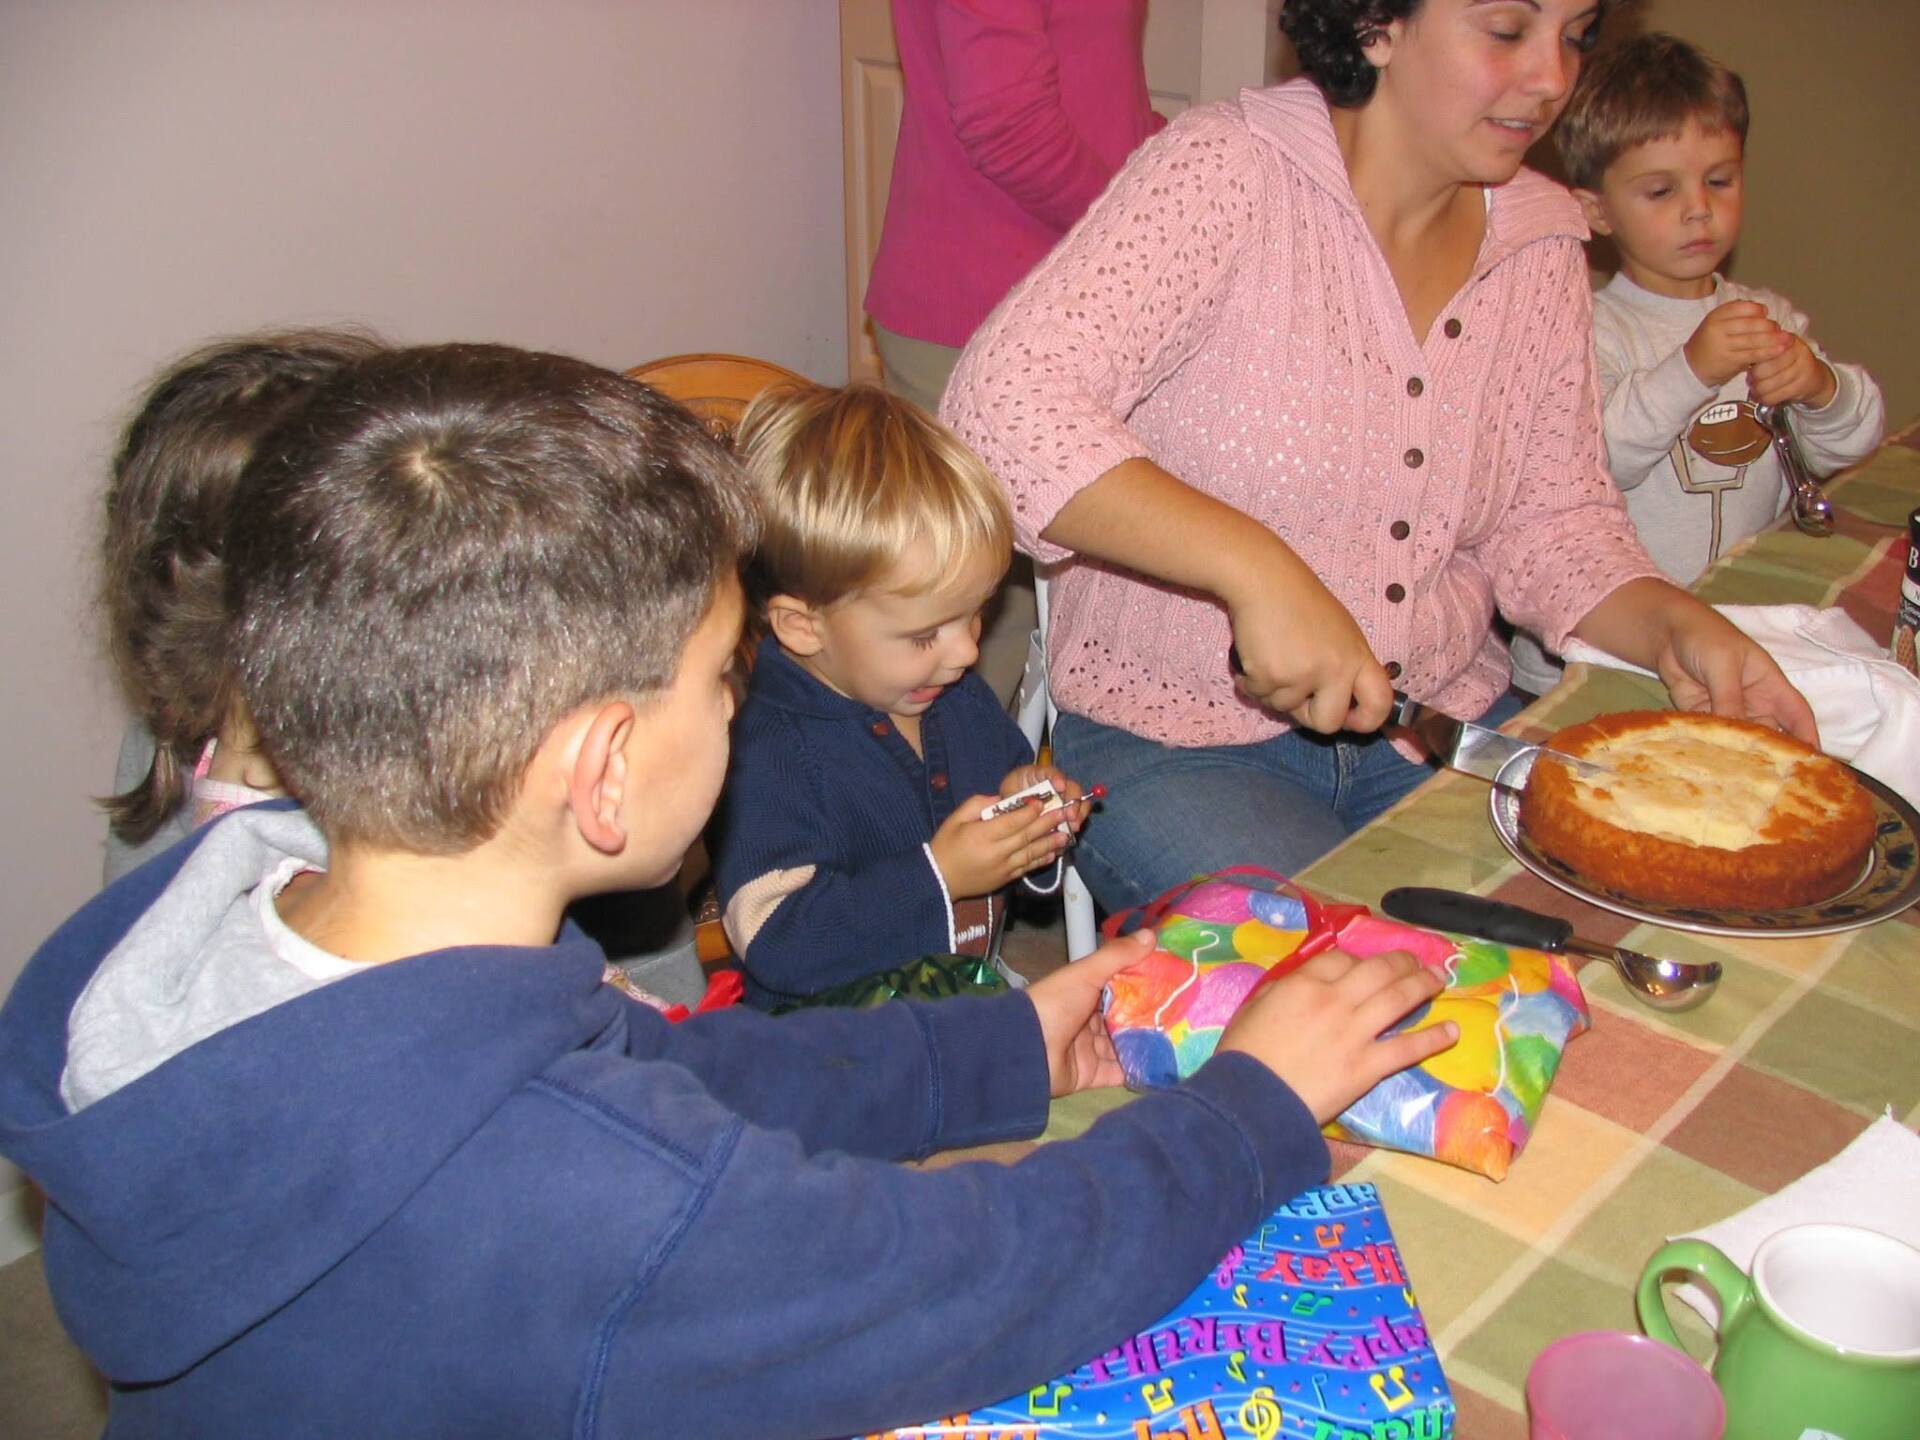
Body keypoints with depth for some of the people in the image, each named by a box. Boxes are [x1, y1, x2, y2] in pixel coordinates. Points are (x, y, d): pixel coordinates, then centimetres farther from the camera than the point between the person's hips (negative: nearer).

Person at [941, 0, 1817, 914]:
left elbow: (1553, 517, 9)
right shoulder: (1227, 172, -14)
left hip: (1444, 719, 6)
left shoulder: (1544, 245, 5)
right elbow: (1002, 404, -26)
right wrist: (1255, 568, -36)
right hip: (1173, 736, -5)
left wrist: (1674, 626, -12)